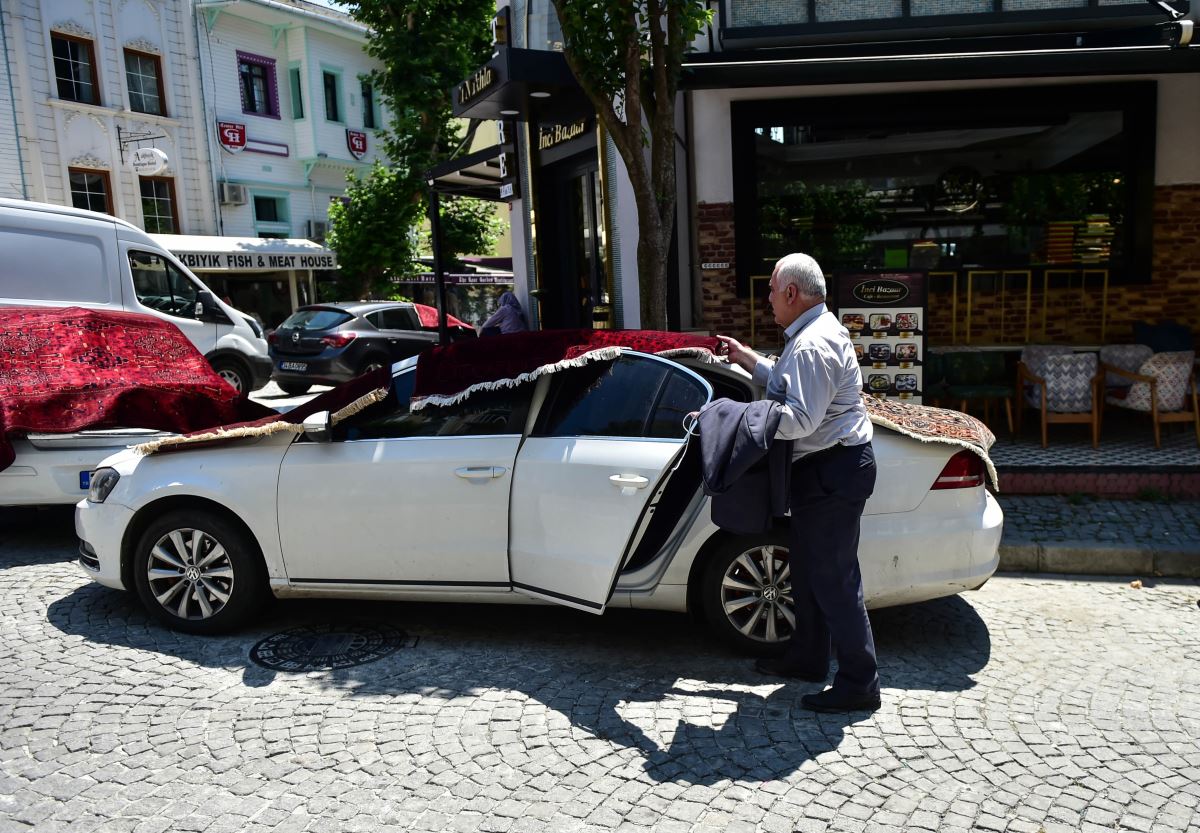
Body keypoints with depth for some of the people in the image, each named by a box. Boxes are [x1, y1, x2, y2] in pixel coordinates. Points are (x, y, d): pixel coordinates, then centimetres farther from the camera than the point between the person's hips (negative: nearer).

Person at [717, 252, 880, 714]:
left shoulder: (812, 345, -21)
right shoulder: (819, 331, 14)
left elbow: (799, 419, -28)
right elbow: (791, 384, 26)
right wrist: (749, 359, 25)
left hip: (832, 471, -11)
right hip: (826, 466, 11)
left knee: (834, 576, -3)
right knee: (808, 567, 20)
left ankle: (859, 682, 8)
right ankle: (807, 657, 35)